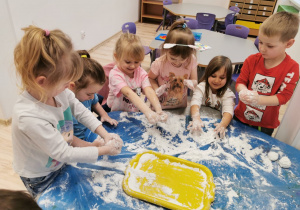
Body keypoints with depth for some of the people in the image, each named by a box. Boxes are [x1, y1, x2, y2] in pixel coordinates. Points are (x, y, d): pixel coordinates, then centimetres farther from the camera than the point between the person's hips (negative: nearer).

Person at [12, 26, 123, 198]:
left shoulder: (57, 89, -21)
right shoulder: (29, 116, -39)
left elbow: (81, 111, -5)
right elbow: (64, 153, -31)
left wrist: (105, 134, -14)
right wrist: (103, 150, -24)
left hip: (60, 163, 5)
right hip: (41, 178, -5)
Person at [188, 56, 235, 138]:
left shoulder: (227, 94, -5)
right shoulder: (202, 87, -7)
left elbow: (228, 110, -22)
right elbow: (195, 102, -24)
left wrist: (223, 124, -45)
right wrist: (196, 118, -46)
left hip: (216, 124, 1)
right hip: (201, 121, -1)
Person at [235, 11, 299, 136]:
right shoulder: (252, 60, -8)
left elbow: (284, 96, -17)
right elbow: (240, 81, -5)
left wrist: (259, 100, -35)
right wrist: (243, 91, -30)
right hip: (240, 117, 2)